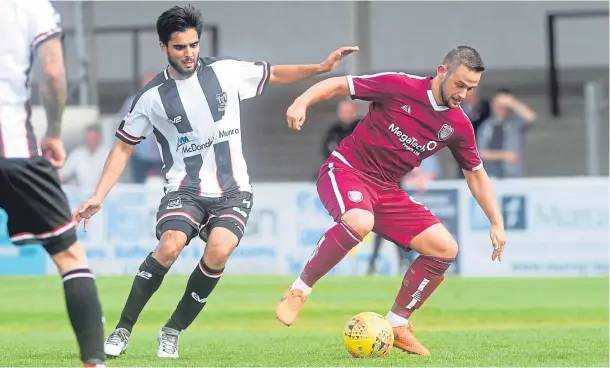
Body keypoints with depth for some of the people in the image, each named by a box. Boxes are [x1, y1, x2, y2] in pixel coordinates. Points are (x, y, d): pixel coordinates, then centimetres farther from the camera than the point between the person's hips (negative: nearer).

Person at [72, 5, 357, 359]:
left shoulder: (226, 72, 1)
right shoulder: (152, 97, -2)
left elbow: (274, 74, 16)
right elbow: (123, 147, 7)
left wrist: (322, 67, 5)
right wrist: (98, 197, -1)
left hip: (233, 191, 1)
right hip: (185, 191, -1)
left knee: (219, 250, -28)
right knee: (170, 245, -30)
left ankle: (172, 332, -8)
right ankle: (122, 330, -15)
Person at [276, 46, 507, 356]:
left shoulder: (458, 125, 2)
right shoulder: (400, 86, -14)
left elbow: (476, 174, 15)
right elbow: (338, 85, -9)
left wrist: (497, 223, 9)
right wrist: (301, 103, -26)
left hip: (386, 189, 6)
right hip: (346, 170, -6)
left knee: (445, 249, -6)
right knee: (359, 222, -39)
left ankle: (397, 325, 8)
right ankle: (299, 291, -19)